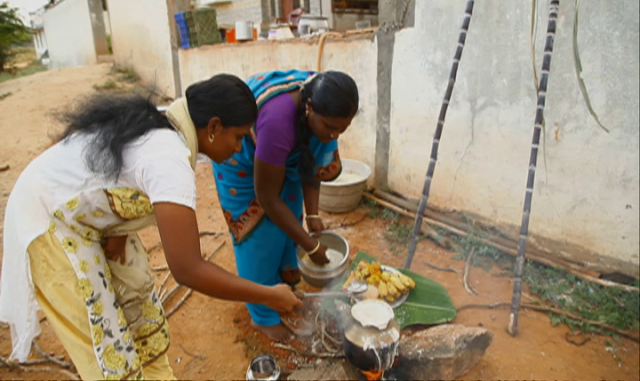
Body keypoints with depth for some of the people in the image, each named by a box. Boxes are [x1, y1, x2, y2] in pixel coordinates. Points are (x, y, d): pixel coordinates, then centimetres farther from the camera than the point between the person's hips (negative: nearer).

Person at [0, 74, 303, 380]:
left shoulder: (162, 124, -7)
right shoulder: (171, 160, -35)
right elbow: (187, 270, -36)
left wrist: (119, 230, -8)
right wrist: (268, 296, -26)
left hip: (85, 210, 9)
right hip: (48, 219, -9)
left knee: (137, 297, 14)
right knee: (104, 337, -1)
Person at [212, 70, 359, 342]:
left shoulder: (320, 102, -24)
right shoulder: (278, 120, -44)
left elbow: (311, 163, -9)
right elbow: (267, 197, -35)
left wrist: (312, 213, -15)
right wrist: (311, 246, -27)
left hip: (283, 157, 6)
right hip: (242, 159, -6)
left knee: (288, 222, 8)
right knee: (260, 236, -3)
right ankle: (263, 316, 14)